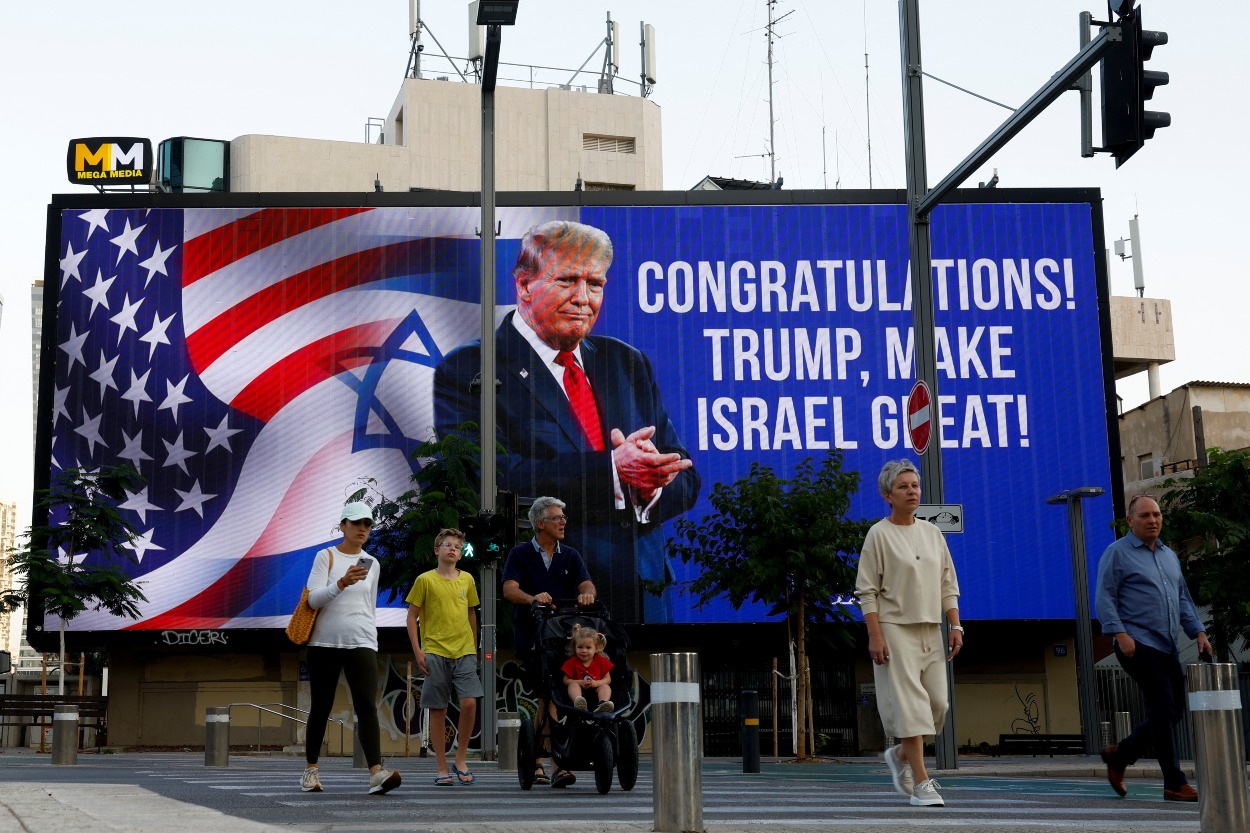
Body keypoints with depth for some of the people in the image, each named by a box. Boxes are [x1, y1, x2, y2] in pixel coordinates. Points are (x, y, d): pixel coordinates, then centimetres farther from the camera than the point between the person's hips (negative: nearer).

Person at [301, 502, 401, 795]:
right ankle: (311, 769, 21)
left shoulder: (372, 564, 14)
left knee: (367, 705, -13)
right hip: (325, 642, -2)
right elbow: (314, 599, -9)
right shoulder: (326, 556, 2)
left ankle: (377, 773, -26)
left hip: (361, 643, 2)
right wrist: (343, 583, -24)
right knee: (321, 707, 5)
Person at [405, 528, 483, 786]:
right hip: (435, 652, -2)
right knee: (438, 710, 1)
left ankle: (461, 759, 5)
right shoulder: (425, 580, 1)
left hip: (464, 651, 2)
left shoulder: (467, 579, 10)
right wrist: (417, 651, -4)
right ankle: (442, 768, 9)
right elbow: (412, 616, 3)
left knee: (469, 702, -13)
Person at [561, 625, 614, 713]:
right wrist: (580, 682, -16)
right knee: (573, 685, -28)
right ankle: (578, 703, -61)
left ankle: (603, 704, -57)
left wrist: (596, 683, -16)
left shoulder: (601, 661, 7)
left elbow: (608, 679, 5)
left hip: (595, 691, 1)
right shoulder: (572, 662, 5)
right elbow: (566, 680, 2)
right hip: (579, 692, -1)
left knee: (605, 686, -24)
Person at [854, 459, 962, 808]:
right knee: (910, 703, -10)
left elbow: (948, 585, 15)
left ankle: (901, 755, 27)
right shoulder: (879, 534, -5)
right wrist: (875, 636, -15)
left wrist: (955, 626, 6)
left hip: (930, 629, 6)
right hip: (895, 629, -6)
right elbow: (867, 591, -8)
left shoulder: (932, 532, 12)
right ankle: (921, 783, -7)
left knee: (937, 704, 4)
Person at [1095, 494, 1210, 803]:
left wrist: (1198, 632, 9)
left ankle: (1119, 755, 21)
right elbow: (1104, 598, -8)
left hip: (1167, 647, 8)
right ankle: (1175, 784, -3)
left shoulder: (1169, 556, 19)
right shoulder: (1117, 553, -2)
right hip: (1138, 644, -7)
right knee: (1163, 710, -10)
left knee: (1173, 712, 6)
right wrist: (1120, 634, -19)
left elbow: (1183, 600, 22)